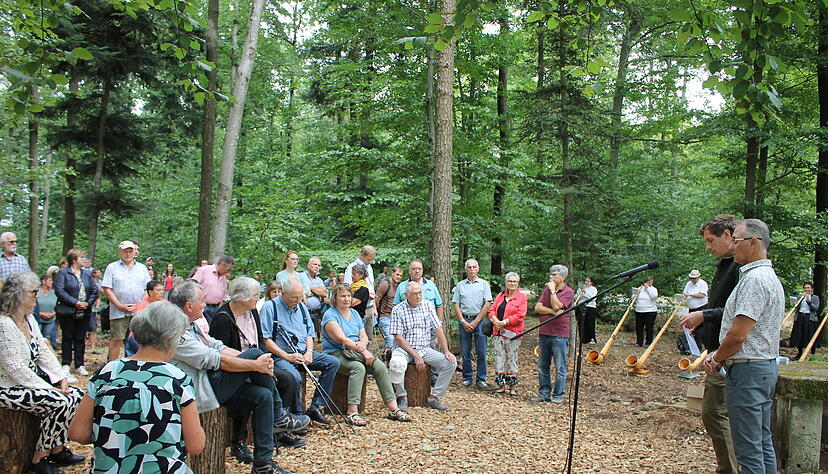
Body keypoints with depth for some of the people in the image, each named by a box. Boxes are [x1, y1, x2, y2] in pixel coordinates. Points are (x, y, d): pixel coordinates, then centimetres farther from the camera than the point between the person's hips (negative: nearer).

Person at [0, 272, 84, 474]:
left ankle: (58, 450, 6)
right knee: (60, 403, -23)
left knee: (76, 395, -4)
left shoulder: (29, 319, 9)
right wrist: (48, 388, -21)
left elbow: (44, 352, 12)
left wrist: (61, 378, 0)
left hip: (33, 379, 9)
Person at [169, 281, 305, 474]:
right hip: (201, 392, -10)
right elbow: (215, 360, -21)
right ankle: (277, 416, -4)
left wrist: (258, 362, -1)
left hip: (214, 385, 10)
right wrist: (256, 365, -15)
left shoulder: (192, 326, 15)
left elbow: (219, 347, 11)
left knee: (263, 395, -7)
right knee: (255, 353, -18)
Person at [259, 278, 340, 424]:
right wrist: (287, 356, -17)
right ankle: (298, 414, -12)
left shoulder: (302, 308, 17)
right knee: (294, 377, -36)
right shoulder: (270, 308, -5)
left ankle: (315, 406, -8)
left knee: (333, 362, -10)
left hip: (303, 353, 7)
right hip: (280, 355, -7)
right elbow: (265, 339, -11)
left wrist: (309, 352, -1)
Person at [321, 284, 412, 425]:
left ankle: (393, 409, -16)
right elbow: (341, 339, -16)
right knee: (358, 367, -35)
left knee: (381, 367, -17)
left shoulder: (354, 313, 18)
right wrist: (363, 352, -20)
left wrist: (362, 344, -14)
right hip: (336, 353, -6)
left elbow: (364, 336, 12)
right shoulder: (330, 315, -6)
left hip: (357, 352, 7)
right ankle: (352, 412, -37)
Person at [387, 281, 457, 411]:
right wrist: (415, 356, -19)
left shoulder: (428, 306, 6)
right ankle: (402, 397, -13)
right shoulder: (398, 310, -6)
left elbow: (438, 329, 5)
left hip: (425, 349, 4)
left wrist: (446, 351, -7)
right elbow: (398, 338, -11)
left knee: (451, 363, -15)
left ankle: (434, 398, -3)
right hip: (405, 349, -4)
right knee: (396, 363, -37)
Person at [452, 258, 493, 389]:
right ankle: (467, 378, 13)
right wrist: (463, 322, -5)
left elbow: (487, 304, -2)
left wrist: (475, 322, -8)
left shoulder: (484, 284, 5)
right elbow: (456, 306, 8)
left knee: (481, 352, -2)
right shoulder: (460, 285, 10)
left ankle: (481, 379, 6)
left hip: (479, 320, -2)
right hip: (464, 320, 2)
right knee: (465, 352, 4)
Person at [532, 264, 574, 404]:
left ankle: (558, 395, 10)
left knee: (560, 368, 1)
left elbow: (556, 306, -19)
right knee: (542, 366, 11)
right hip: (544, 333, 6)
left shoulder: (568, 292, -4)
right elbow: (537, 308, 3)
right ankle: (544, 393, 20)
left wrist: (552, 290, -9)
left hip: (559, 335, -6)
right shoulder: (547, 289, 14)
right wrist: (553, 312, -11)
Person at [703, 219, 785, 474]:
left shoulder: (754, 279, -18)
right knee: (764, 443, 16)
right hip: (767, 367, 11)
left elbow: (738, 334, -22)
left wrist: (717, 358, -5)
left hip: (747, 371, -11)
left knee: (748, 448, -4)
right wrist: (718, 354, 9)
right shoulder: (769, 276, 16)